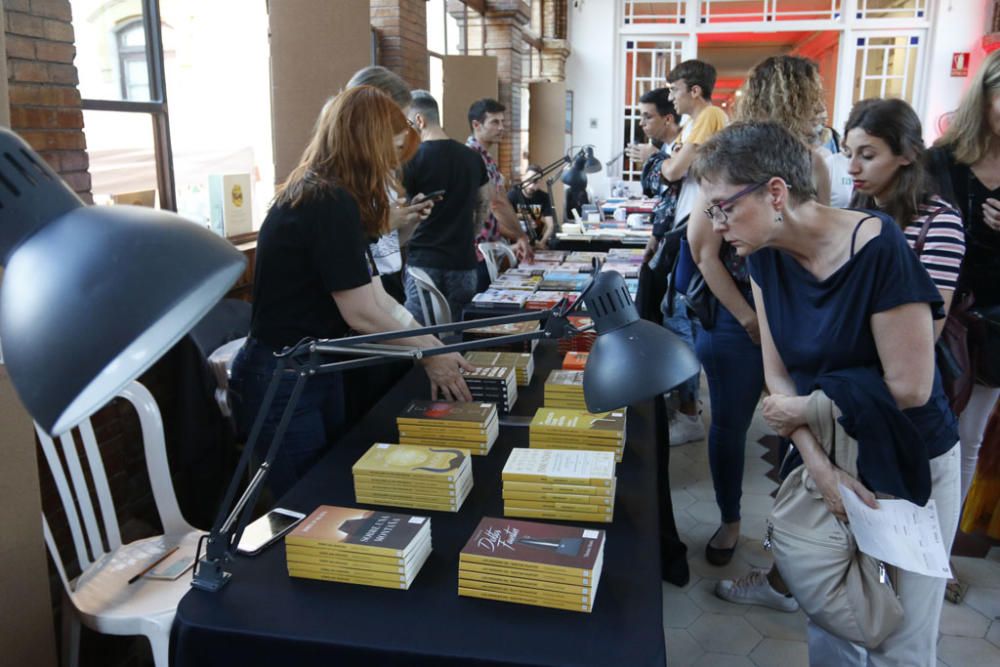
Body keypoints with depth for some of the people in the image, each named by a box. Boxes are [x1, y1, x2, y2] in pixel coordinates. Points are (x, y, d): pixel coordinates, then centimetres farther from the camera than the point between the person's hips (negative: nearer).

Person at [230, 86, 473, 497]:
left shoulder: (326, 197, 8)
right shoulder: (330, 204, -23)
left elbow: (375, 296, 5)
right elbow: (362, 314, -22)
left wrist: (434, 347, 2)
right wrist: (430, 355, -10)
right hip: (281, 382, -10)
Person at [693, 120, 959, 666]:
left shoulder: (878, 249, -26)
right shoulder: (765, 255, -6)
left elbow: (909, 388, -23)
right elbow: (778, 375, -5)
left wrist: (802, 409, -12)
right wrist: (817, 462, -18)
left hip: (909, 464, -5)